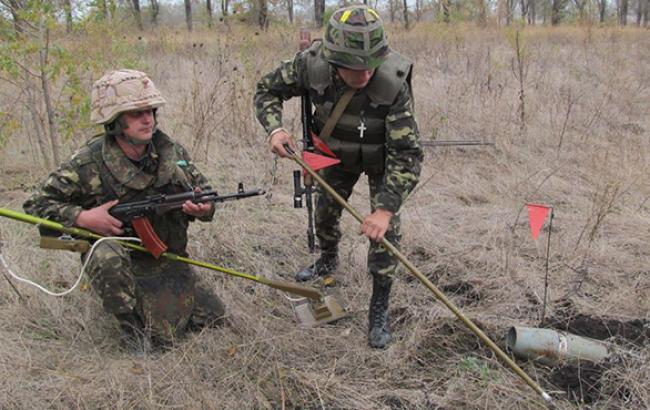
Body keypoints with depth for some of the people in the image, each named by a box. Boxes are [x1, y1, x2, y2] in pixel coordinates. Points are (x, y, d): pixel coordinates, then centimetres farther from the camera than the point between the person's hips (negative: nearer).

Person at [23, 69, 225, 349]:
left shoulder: (172, 152, -3)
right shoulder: (89, 164, -15)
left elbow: (204, 190, 7)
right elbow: (35, 204, -10)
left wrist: (204, 208, -17)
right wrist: (84, 218, -24)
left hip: (169, 262, 5)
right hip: (121, 263, -4)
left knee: (213, 317, 3)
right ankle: (133, 329, -3)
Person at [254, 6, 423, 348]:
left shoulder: (394, 84, -41)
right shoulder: (311, 63, -33)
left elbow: (406, 154, -40)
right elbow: (267, 89, -15)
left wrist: (386, 208, -49)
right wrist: (275, 128, -34)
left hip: (381, 158, -3)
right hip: (336, 152, 3)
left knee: (385, 228, -13)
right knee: (325, 211, 19)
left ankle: (379, 311, 3)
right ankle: (328, 260, 52)